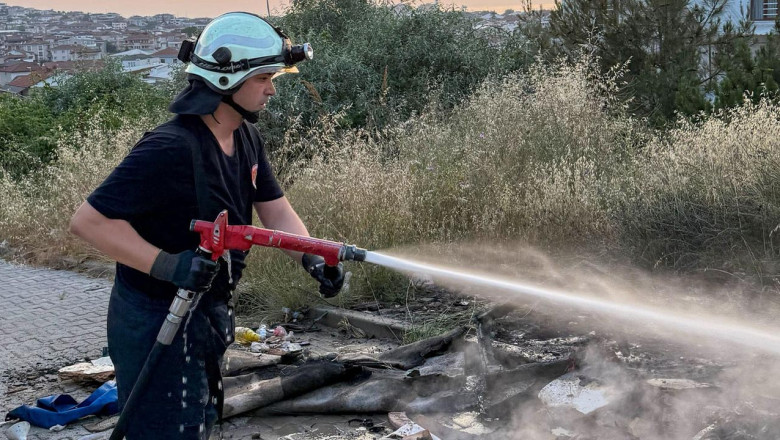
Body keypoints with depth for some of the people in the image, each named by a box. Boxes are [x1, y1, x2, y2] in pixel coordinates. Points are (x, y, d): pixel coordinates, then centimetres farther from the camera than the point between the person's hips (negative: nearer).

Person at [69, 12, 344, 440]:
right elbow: (88, 220, -28)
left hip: (208, 312, 9)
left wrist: (311, 258, -16)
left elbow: (277, 212, 3)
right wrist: (169, 266, -35)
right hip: (157, 321, -9)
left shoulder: (247, 138, 1)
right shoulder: (171, 148, -28)